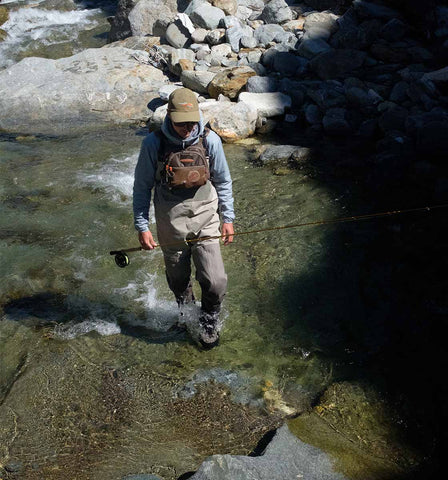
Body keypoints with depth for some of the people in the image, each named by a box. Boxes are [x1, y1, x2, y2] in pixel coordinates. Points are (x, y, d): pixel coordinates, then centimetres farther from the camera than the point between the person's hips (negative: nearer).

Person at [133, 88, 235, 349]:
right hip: (171, 224, 0)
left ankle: (210, 322, 25)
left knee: (215, 281, -5)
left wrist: (228, 218, 6)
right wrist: (142, 226, -3)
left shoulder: (210, 141, -7)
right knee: (178, 279, 16)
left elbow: (223, 182, 6)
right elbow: (142, 187, -2)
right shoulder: (154, 143, -11)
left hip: (205, 219, 1)